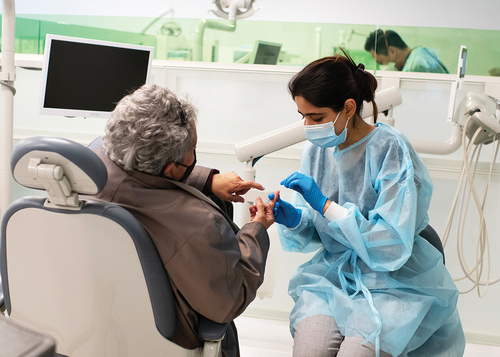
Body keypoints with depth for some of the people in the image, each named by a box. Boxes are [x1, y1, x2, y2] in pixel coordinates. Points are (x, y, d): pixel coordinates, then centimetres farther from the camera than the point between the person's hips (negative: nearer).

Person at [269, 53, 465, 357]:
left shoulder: (391, 149, -16)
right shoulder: (317, 149, 2)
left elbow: (392, 247, -21)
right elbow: (313, 234, 9)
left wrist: (325, 204, -23)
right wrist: (294, 219, -14)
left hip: (397, 283, -4)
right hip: (333, 273, 4)